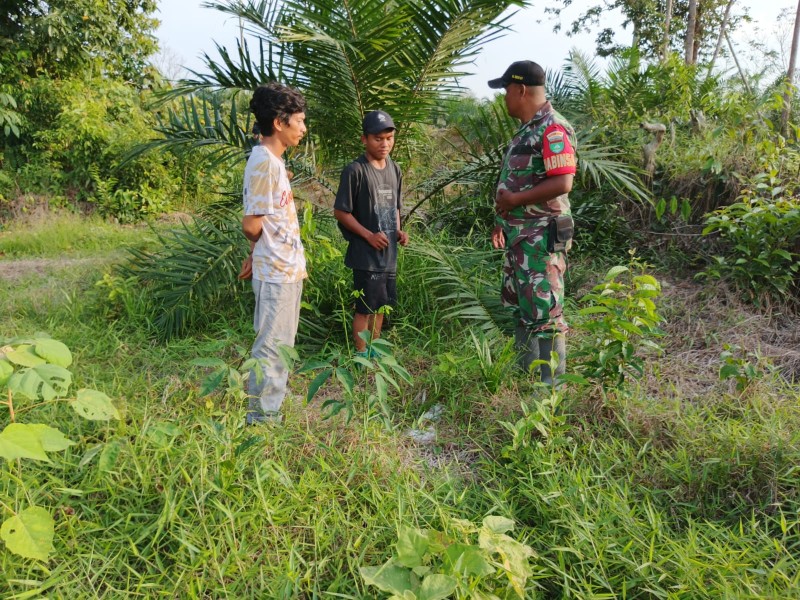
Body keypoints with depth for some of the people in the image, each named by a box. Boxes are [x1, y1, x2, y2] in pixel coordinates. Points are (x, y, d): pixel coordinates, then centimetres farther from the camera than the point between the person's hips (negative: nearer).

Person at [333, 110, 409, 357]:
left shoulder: (394, 169, 8)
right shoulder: (355, 171, -14)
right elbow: (340, 211, -12)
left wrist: (398, 231, 0)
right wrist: (369, 235, -17)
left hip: (389, 253, 7)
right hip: (366, 254, -7)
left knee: (381, 305, 16)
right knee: (365, 307, 1)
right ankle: (361, 354, 17)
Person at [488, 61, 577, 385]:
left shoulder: (552, 129, -15)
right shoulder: (527, 129, 15)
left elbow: (562, 183, -24)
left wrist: (514, 200, -19)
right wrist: (502, 220, 17)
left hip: (541, 236, -11)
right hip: (519, 234, 11)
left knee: (544, 312, -6)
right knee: (522, 307, 17)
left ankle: (552, 384, 4)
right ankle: (526, 374, 30)